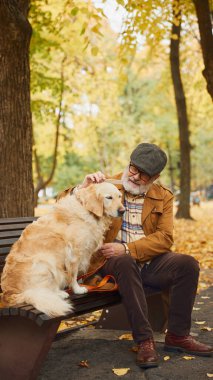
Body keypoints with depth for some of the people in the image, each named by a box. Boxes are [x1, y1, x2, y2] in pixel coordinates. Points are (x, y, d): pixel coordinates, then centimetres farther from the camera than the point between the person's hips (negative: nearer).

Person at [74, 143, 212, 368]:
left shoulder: (163, 197, 9)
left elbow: (165, 238, -3)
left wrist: (128, 248, -17)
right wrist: (83, 188, -21)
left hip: (150, 260, 3)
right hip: (114, 260, -2)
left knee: (188, 264, -22)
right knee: (125, 262, -37)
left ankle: (177, 335, -8)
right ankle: (144, 340, -29)